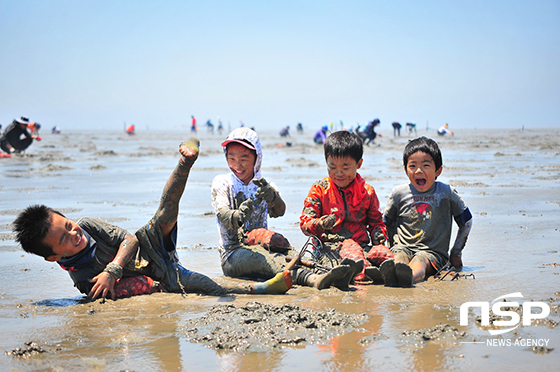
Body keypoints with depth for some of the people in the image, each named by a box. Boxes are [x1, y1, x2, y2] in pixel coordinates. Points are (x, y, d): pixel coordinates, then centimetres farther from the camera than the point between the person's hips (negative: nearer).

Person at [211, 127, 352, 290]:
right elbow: (222, 215, -14)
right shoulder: (221, 183, 5)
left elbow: (279, 211, -12)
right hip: (233, 253, -4)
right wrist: (237, 217, -39)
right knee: (259, 257, -36)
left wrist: (271, 197, -36)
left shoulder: (264, 186, 11)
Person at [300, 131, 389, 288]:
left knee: (382, 250, -28)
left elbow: (376, 221, 24)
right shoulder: (319, 189, 8)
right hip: (329, 244, -4)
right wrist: (320, 224, -21)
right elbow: (305, 222, 3)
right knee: (349, 247, -37)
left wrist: (378, 234, -1)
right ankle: (364, 269, -67)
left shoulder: (367, 191, 14)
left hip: (361, 243, 4)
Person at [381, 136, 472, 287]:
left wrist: (456, 253, 15)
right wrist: (393, 248, 12)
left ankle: (410, 276, -69)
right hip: (403, 247, 2)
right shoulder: (399, 193, 7)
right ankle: (390, 274, -67)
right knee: (400, 257, -34)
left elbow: (466, 221, 15)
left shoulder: (446, 193, 3)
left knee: (420, 260, -36)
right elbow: (386, 223, 22)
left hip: (433, 252, -2)